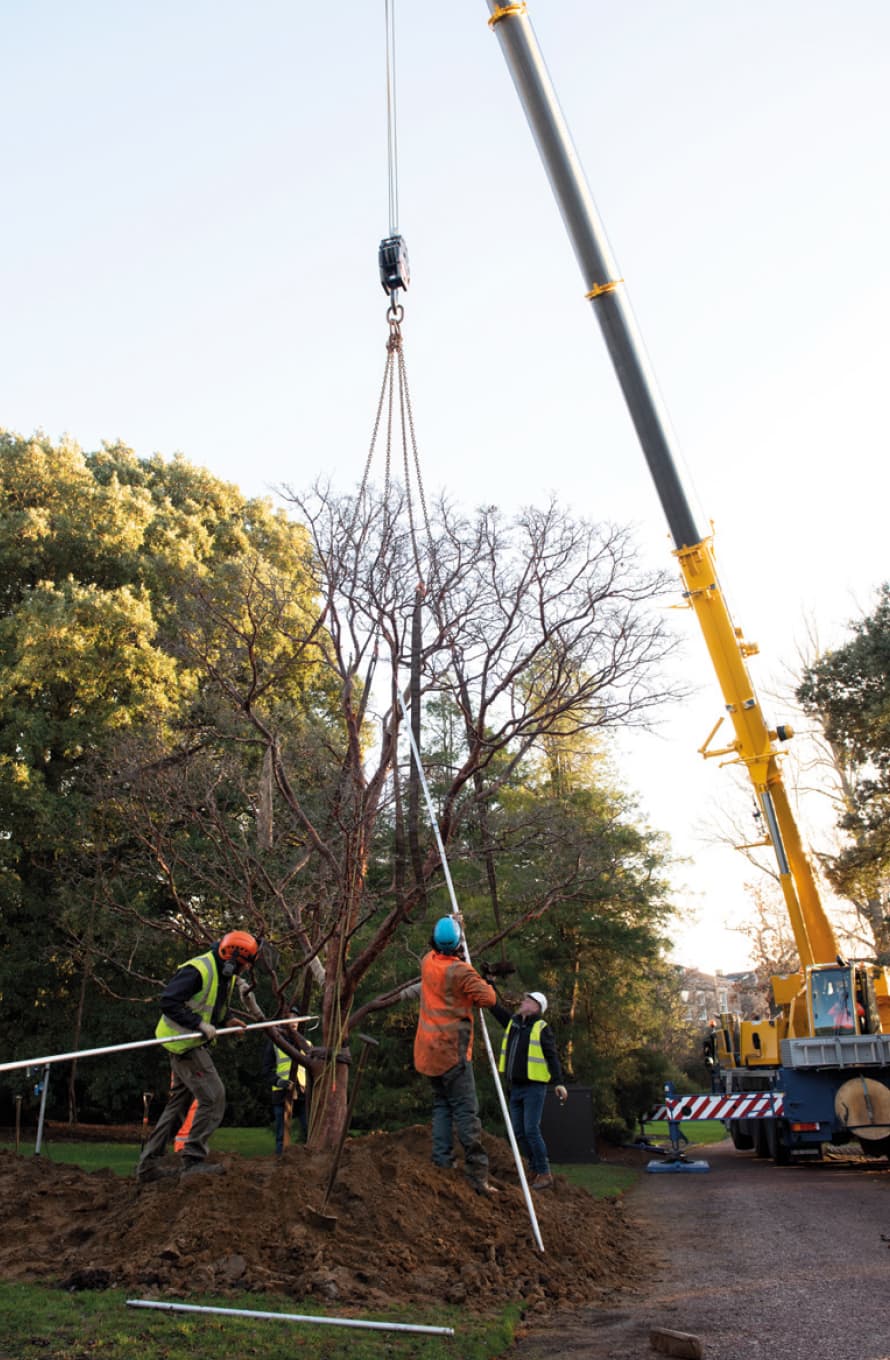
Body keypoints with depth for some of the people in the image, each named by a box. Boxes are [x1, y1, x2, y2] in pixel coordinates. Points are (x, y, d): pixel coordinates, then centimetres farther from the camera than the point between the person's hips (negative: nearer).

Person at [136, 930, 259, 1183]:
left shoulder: (225, 975, 10)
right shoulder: (198, 970, -22)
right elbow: (168, 1002, -26)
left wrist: (227, 1020, 5)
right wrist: (200, 1024, -28)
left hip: (193, 1043, 10)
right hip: (184, 1042, -10)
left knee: (179, 1102, 14)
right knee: (213, 1097, -11)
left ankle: (149, 1163, 21)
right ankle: (193, 1159, -4)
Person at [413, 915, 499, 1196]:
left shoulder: (428, 962, 4)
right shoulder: (460, 971, -17)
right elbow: (488, 998, -20)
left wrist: (451, 922, 35)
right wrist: (485, 985, 2)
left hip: (429, 1049, 7)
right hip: (452, 1049, -7)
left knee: (442, 1104, 16)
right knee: (466, 1109, -7)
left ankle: (442, 1161, 10)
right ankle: (477, 1172, -9)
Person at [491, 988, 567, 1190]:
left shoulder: (542, 1028, -8)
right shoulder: (512, 1022, 12)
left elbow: (552, 1057, -13)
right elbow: (495, 1007, 15)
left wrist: (558, 1082, -24)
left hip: (534, 1087, -7)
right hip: (516, 1088, 7)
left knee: (531, 1130, -11)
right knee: (519, 1132, 9)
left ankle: (545, 1174, -1)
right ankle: (536, 1170, 20)